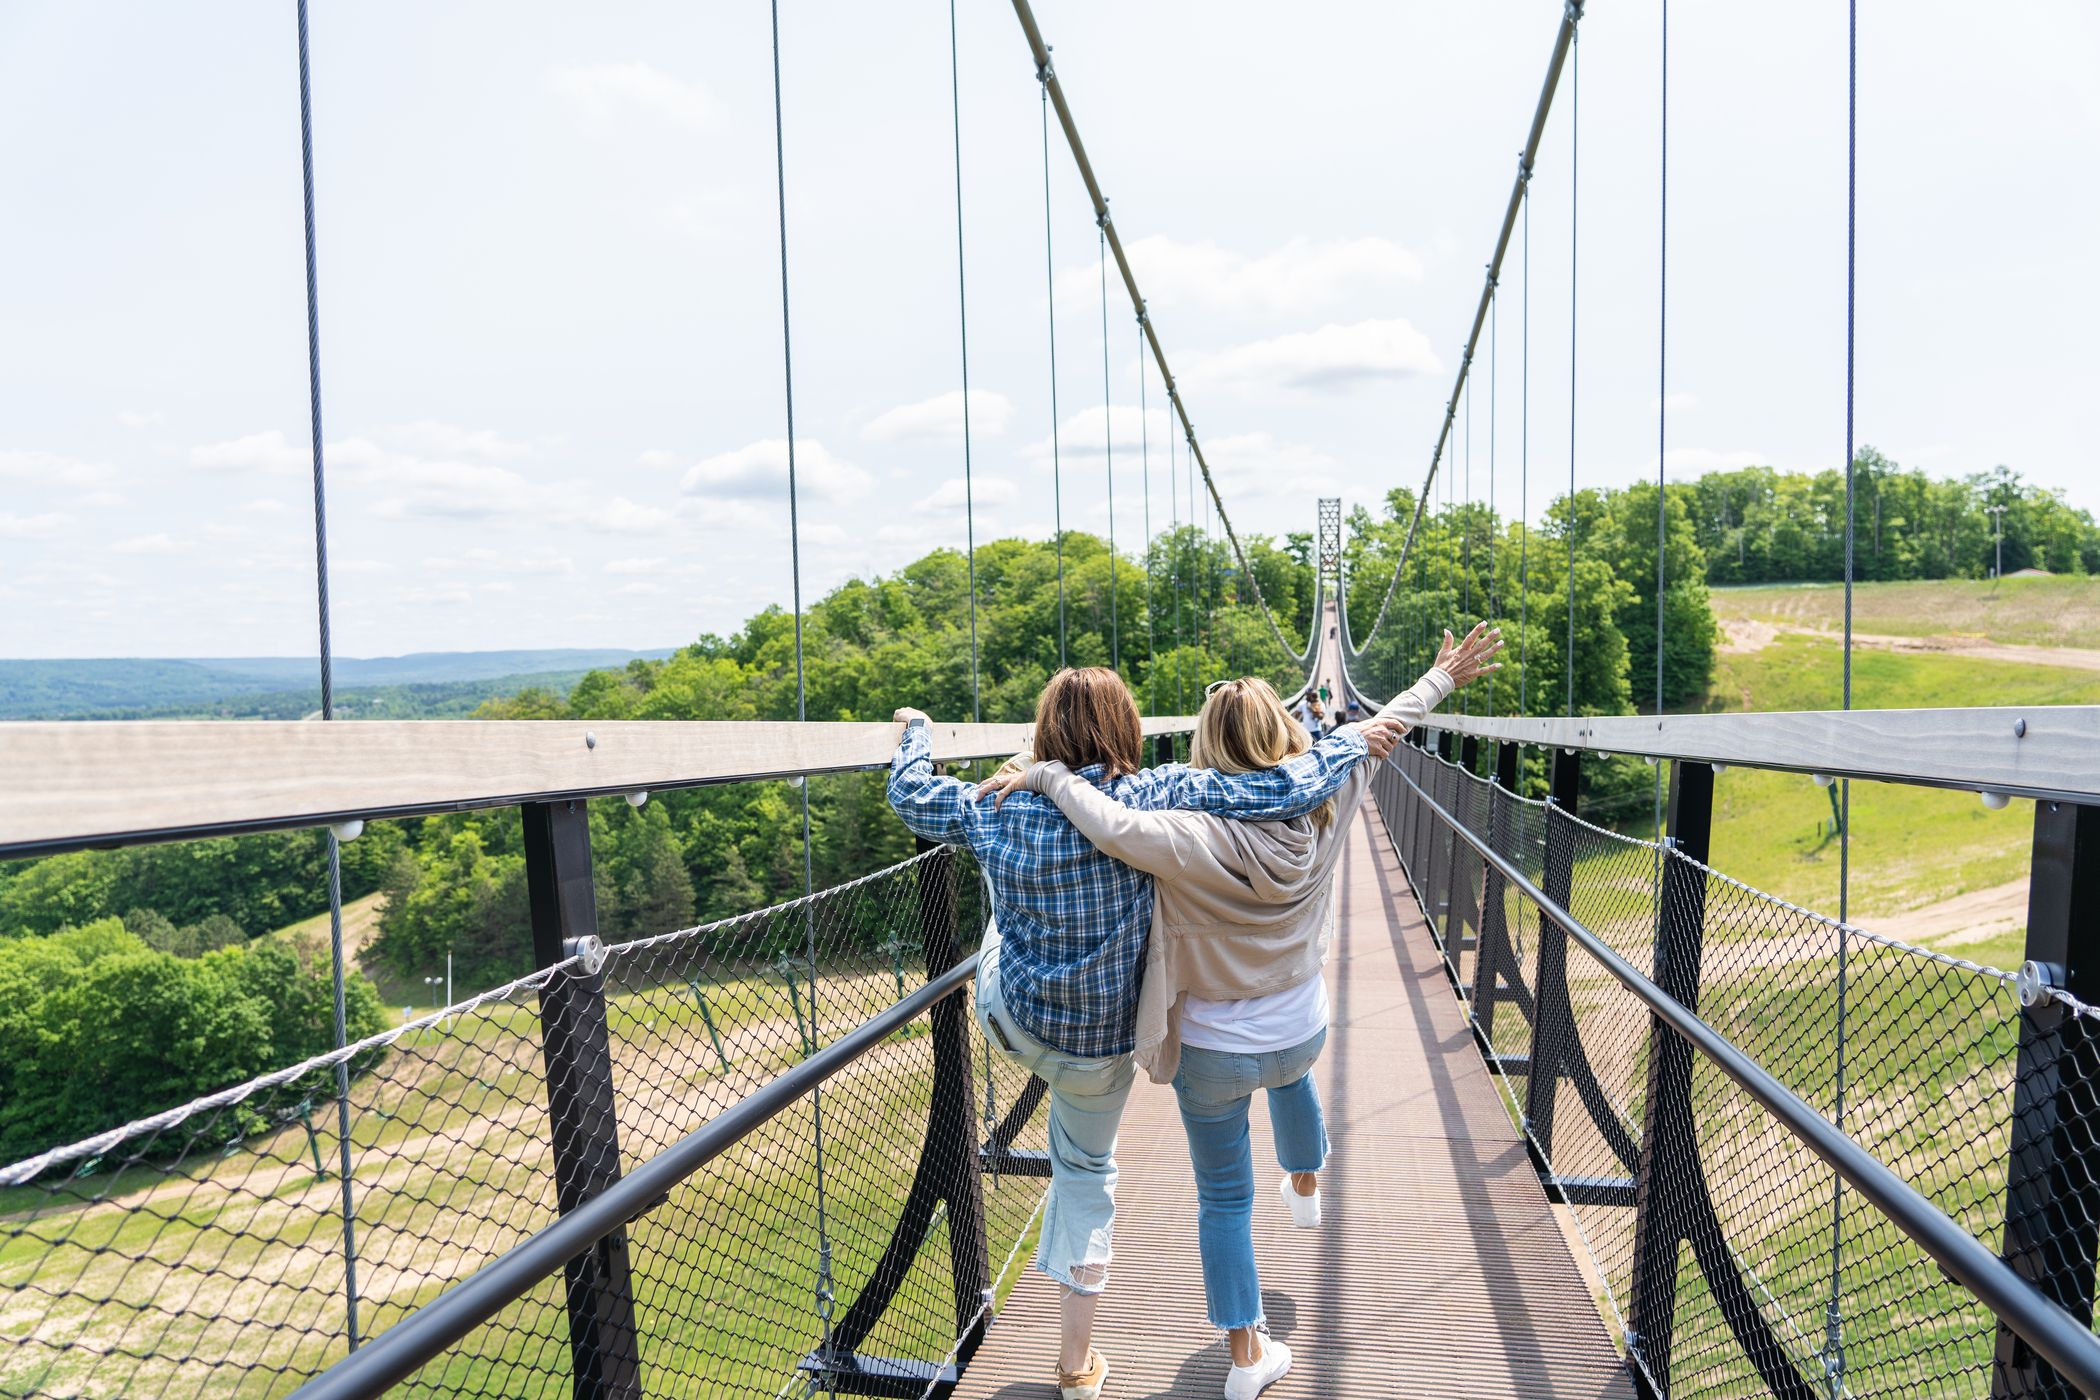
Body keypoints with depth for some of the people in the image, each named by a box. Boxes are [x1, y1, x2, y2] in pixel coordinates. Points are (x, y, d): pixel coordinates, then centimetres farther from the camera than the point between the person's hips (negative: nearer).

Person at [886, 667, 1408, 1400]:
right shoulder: (1156, 796, -23)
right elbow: (1284, 791, -24)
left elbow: (911, 794, 1)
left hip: (1007, 1017, 1)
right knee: (1086, 1172, 22)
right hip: (1099, 1044, 0)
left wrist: (915, 733, 21)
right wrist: (1351, 741, -7)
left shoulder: (1000, 810, -15)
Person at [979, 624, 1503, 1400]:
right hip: (1302, 1034, 5)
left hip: (1213, 1054, -4)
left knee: (1224, 1197, 17)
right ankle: (1305, 1187, 65)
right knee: (1292, 1070, 42)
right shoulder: (1324, 810, -19)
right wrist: (1443, 678, 8)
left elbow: (1115, 827, -50)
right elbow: (1379, 730, -6)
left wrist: (1044, 772, -34)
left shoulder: (1200, 840, -34)